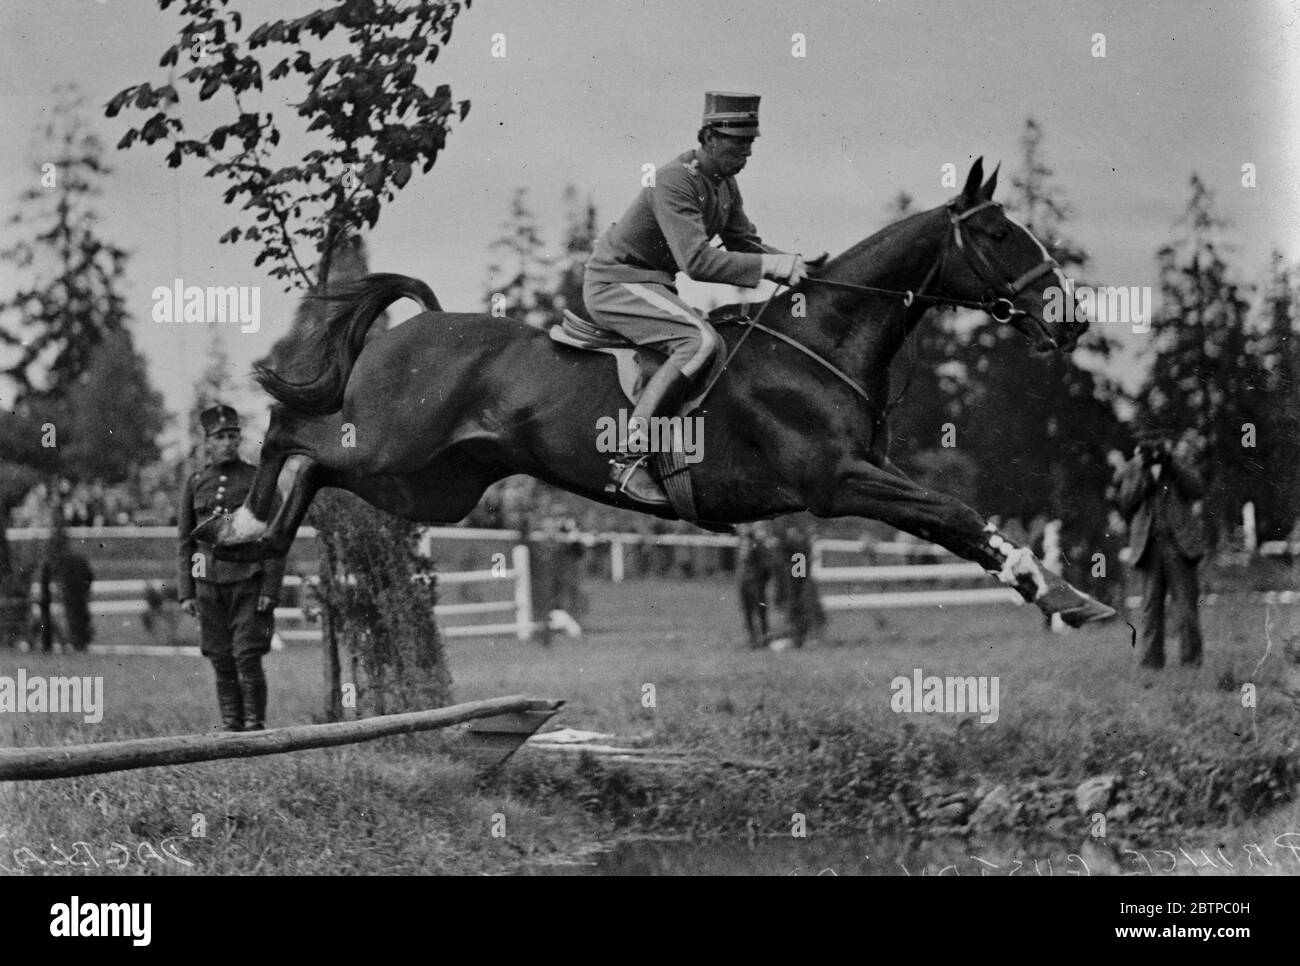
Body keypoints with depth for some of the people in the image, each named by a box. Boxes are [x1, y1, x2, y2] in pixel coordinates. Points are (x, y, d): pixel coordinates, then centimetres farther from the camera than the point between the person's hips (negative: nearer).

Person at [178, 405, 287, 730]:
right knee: (221, 661, 4)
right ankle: (231, 727, 10)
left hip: (249, 582, -3)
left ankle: (255, 726, -3)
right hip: (210, 584, 3)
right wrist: (186, 593, 3)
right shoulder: (194, 484, 8)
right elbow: (186, 543, 10)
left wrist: (271, 590, -10)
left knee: (247, 657, -10)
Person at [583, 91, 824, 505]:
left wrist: (792, 265, -5)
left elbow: (742, 241, 13)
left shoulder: (724, 183, 7)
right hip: (615, 282, -10)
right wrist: (769, 265, -31)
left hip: (651, 285, 10)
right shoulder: (675, 180, -23)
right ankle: (629, 458, -34)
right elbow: (696, 260, -31)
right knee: (701, 342, -29)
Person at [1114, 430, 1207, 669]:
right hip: (1148, 545, 1)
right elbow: (1126, 503, -3)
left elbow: (1196, 490, -6)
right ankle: (1151, 663, 4)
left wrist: (1172, 461, -10)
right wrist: (1144, 470, -9)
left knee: (1185, 606, -3)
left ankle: (1191, 663, 0)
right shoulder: (1132, 470, 9)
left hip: (1179, 541, -1)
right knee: (1151, 608, 2)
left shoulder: (1181, 459, 7)